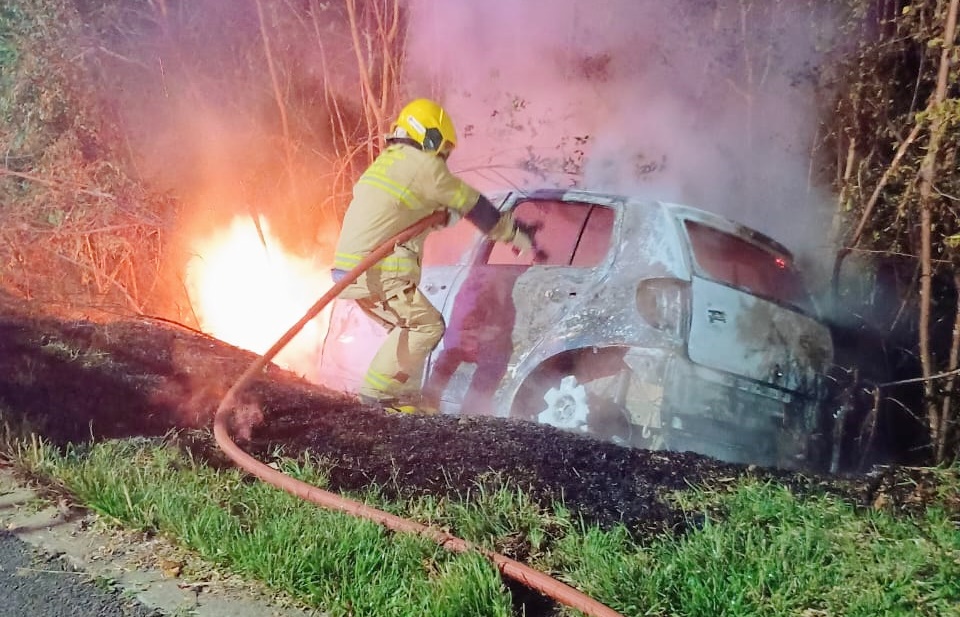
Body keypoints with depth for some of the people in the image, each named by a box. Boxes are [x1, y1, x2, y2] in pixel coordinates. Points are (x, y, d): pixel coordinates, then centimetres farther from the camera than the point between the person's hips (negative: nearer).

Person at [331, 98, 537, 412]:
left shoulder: (385, 163, 22)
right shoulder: (423, 165, -5)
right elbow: (473, 205, 2)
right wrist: (514, 233, 12)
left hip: (353, 269, 10)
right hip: (375, 270, -9)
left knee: (409, 326, 17)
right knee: (427, 324, -7)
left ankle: (403, 394, 16)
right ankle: (377, 389, -7)